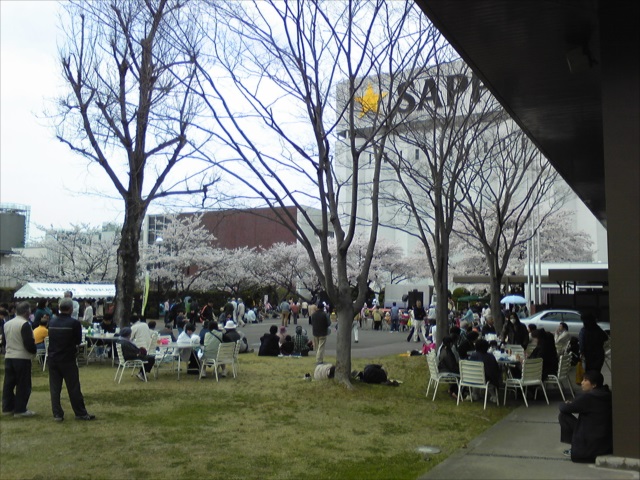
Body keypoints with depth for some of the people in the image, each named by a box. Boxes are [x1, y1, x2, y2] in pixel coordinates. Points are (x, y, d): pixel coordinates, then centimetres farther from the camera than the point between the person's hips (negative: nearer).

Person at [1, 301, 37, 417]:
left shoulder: (6, 324, 8)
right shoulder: (25, 324, -16)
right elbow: (29, 343, -19)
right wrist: (34, 351, -1)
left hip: (8, 357, 8)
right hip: (22, 358, -7)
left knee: (8, 384, 12)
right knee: (23, 385, 0)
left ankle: (7, 407, 18)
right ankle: (20, 410, 1)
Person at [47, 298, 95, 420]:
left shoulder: (52, 322, 2)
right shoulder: (74, 323, -12)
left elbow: (50, 338, 13)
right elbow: (79, 340, -1)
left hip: (52, 359, 4)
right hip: (68, 360, -4)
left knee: (54, 388, 8)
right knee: (74, 387, 3)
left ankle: (57, 414, 9)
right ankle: (81, 413, 11)